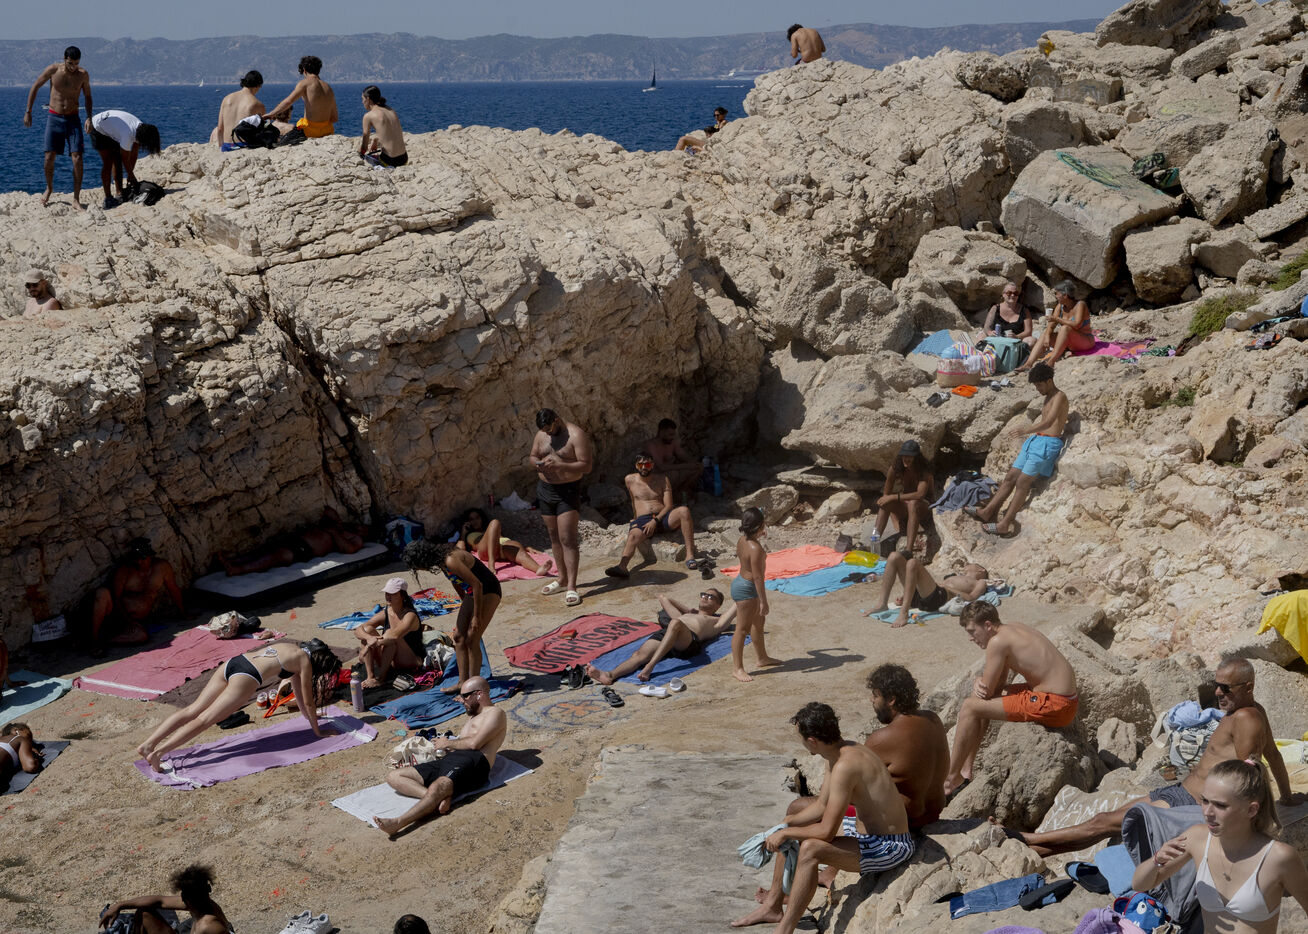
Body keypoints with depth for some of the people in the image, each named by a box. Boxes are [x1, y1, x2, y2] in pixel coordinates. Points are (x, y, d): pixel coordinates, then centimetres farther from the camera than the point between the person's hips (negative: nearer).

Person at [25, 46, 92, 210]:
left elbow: (87, 97, 10)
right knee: (49, 157, -4)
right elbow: (35, 87, 4)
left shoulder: (83, 75, -5)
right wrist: (28, 112, 3)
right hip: (54, 118, 0)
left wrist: (89, 117, -3)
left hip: (73, 119, 0)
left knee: (77, 158, -11)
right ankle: (49, 189, 24)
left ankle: (76, 199, -5)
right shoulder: (53, 70, -8)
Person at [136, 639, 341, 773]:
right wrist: (317, 730, 23)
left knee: (192, 711, 2)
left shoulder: (291, 649, 30)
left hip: (230, 664, 8)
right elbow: (308, 701, 11)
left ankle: (147, 744, -7)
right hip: (245, 678, -8)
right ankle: (158, 752, -21)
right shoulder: (305, 661, 7)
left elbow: (298, 693, 43)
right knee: (203, 720, -11)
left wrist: (310, 717, 52)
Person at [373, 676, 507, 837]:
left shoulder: (495, 713, 9)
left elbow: (474, 743, -6)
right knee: (394, 777, -8)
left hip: (472, 759, -10)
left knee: (438, 787, -39)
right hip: (447, 760, 10)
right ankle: (440, 797, -33)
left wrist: (448, 743, 6)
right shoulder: (473, 717, 39)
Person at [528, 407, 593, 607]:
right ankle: (562, 579, 25)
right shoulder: (541, 435, 6)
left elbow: (586, 466, -17)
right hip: (545, 489, 7)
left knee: (567, 539, -12)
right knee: (554, 537, 13)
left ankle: (571, 587, -14)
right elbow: (532, 456, 15)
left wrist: (559, 465, -27)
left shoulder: (576, 435, -14)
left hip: (568, 491, -7)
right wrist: (537, 463, -9)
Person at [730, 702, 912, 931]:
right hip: (866, 832, 11)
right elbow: (821, 806, 14)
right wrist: (783, 827, 3)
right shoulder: (839, 752, 3)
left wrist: (785, 833, -12)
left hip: (890, 848, -11)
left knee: (810, 848, -32)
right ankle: (772, 906, 22)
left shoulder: (845, 766, -28)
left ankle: (784, 929, -25)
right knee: (790, 831, 16)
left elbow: (826, 832, -26)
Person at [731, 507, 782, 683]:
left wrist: (759, 535, 27)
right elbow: (758, 576, -26)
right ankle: (737, 668, 4)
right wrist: (763, 601, -21)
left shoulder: (742, 540, 0)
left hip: (741, 582, 10)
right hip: (746, 589, -10)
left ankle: (762, 657, 41)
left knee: (759, 622, 24)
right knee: (743, 627, -3)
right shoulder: (755, 549, -29)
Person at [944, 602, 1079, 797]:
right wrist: (981, 683, -1)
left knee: (970, 707, -7)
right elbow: (999, 684, 20)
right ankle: (965, 771, 22)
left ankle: (951, 779, 3)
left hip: (1052, 705, -11)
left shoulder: (998, 641, -16)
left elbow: (988, 690, -11)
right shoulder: (1014, 628, 13)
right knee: (980, 699, 20)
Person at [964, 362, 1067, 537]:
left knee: (1022, 482, -13)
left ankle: (1005, 525, -14)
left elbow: (1049, 421, -25)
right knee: (1011, 477, 5)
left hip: (1048, 443, -9)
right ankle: (987, 512, 6)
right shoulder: (1048, 398, 20)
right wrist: (1027, 441, 24)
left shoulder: (1060, 397, -10)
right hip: (1035, 440, 9)